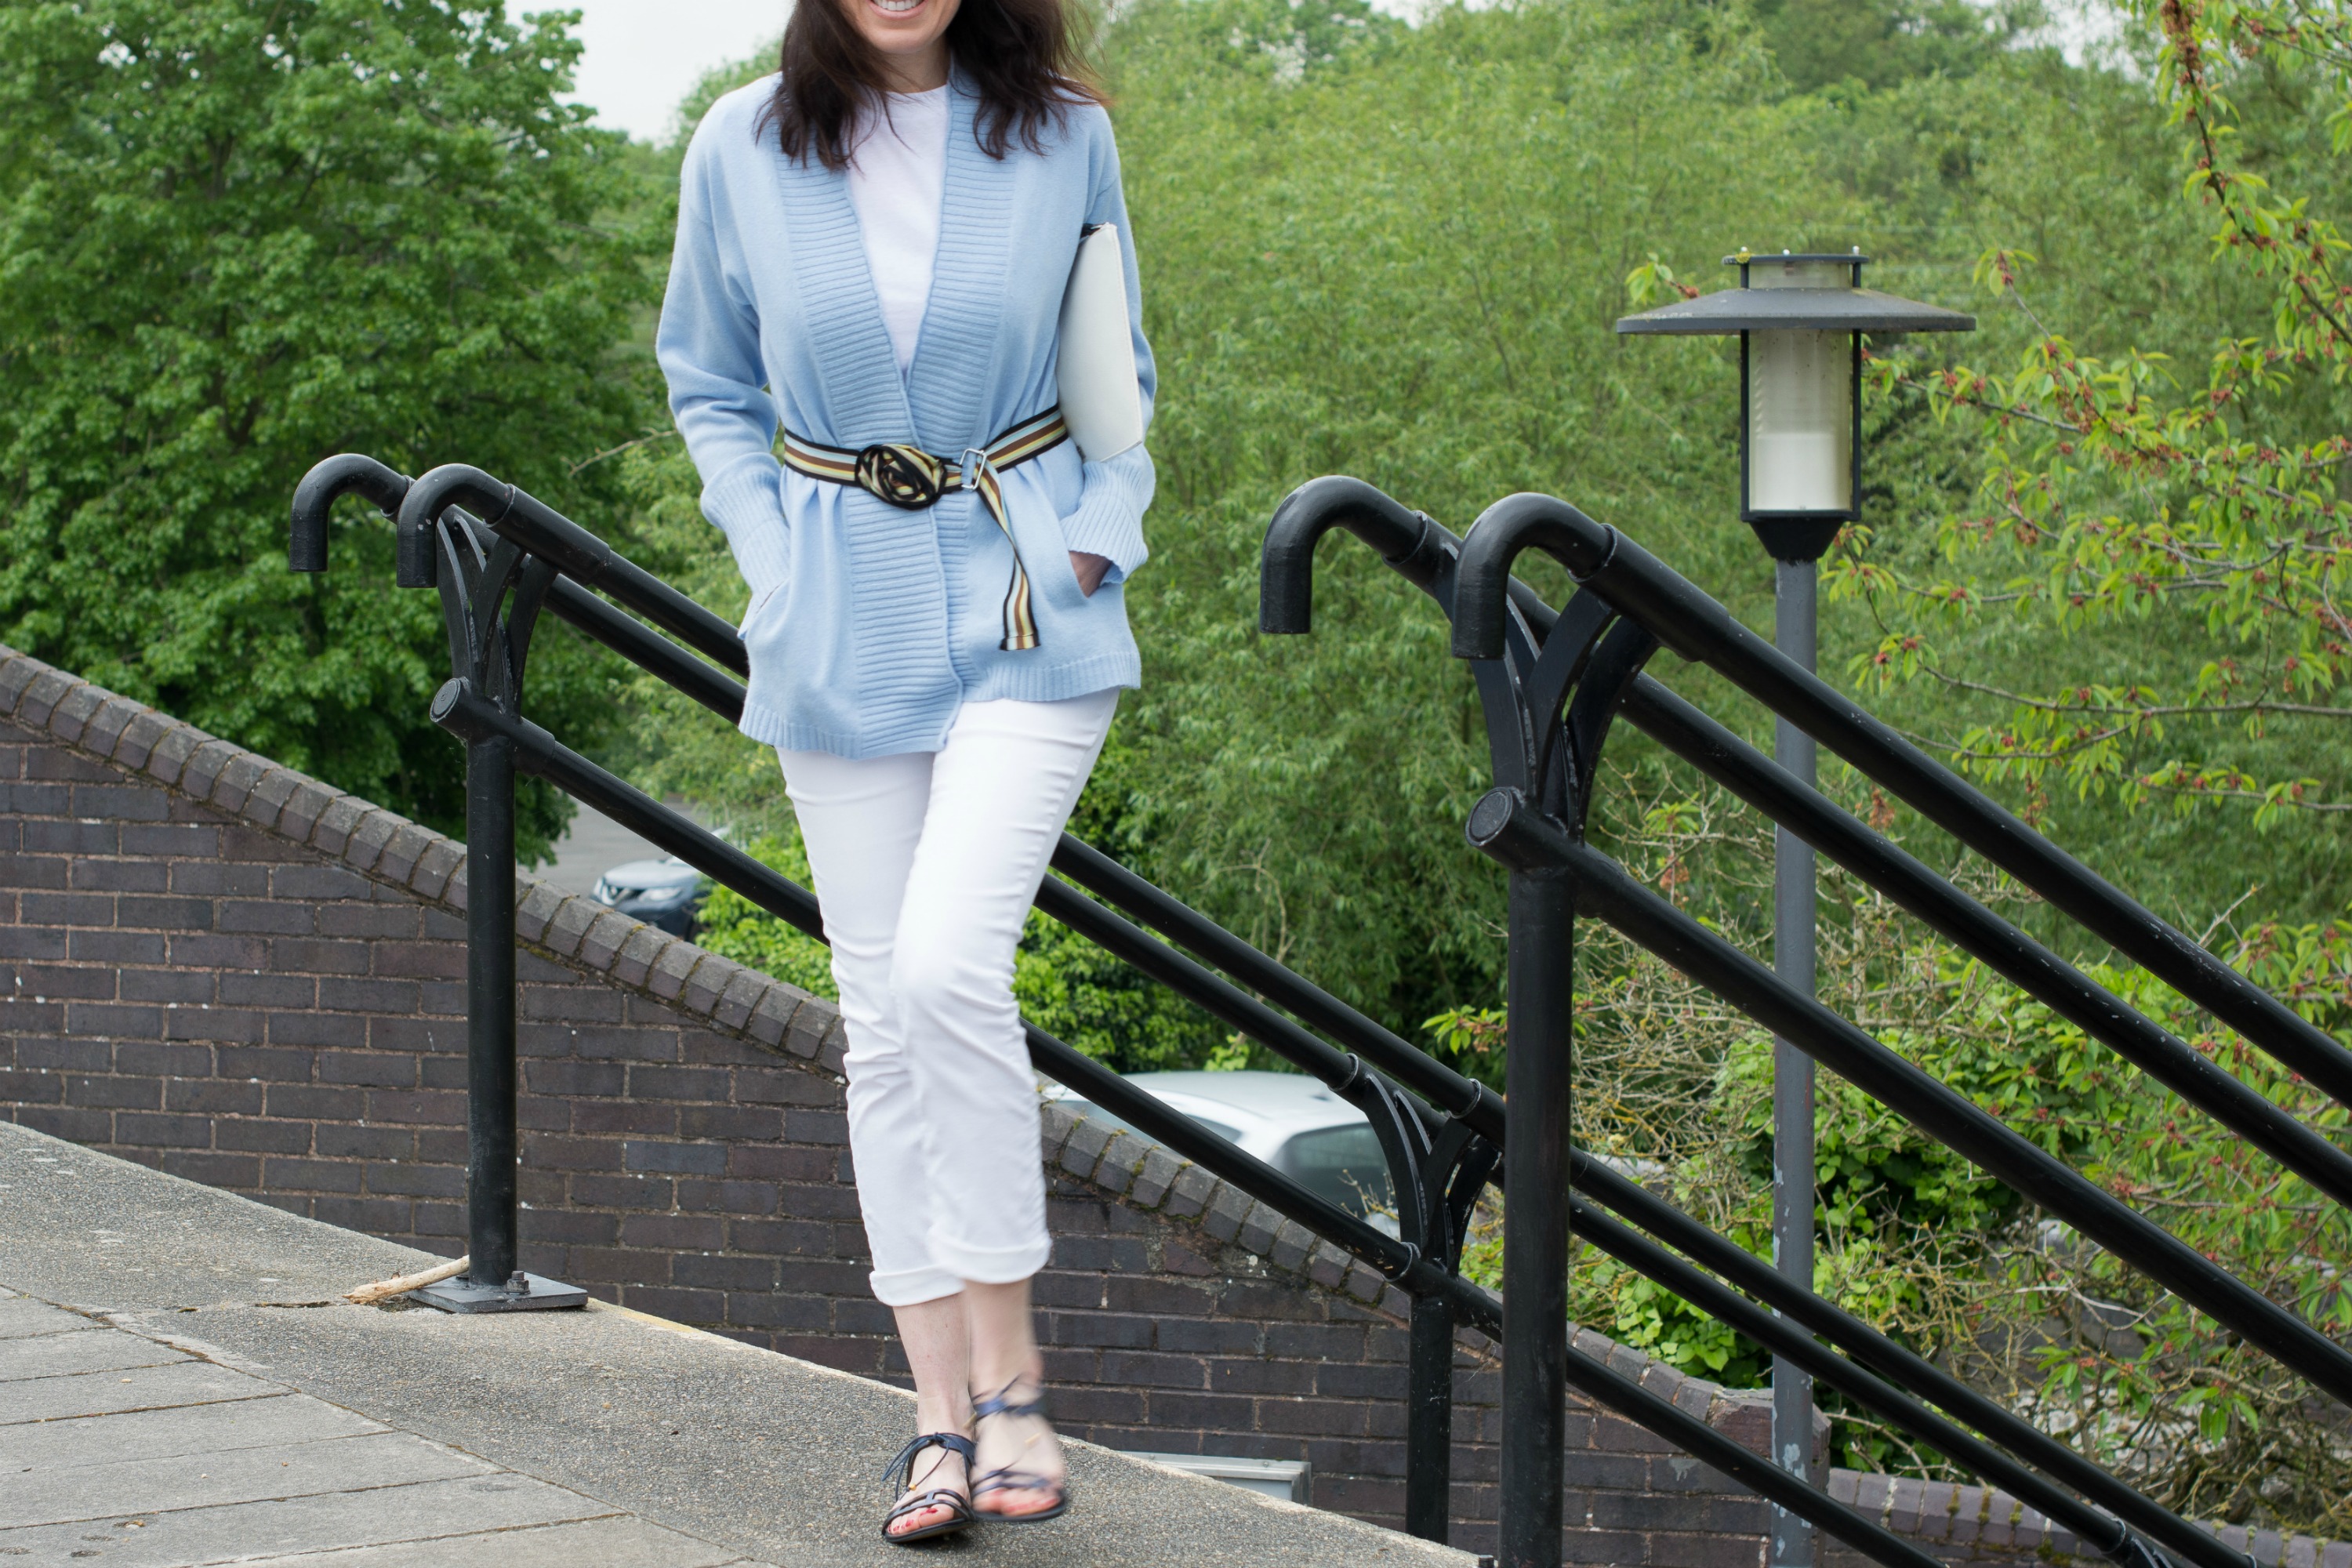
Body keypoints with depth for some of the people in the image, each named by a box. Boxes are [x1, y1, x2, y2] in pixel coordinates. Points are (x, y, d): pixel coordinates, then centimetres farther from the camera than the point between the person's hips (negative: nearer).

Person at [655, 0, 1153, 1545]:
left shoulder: (1065, 137, -1)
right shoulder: (744, 151, 0)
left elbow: (1121, 373, 12)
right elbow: (709, 387, 13)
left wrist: (1095, 540, -2)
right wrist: (777, 563, 0)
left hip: (1026, 617, -2)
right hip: (843, 634, 2)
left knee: (949, 965, -19)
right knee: (884, 1018, 2)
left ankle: (1010, 1373, -6)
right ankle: (943, 1412, 10)